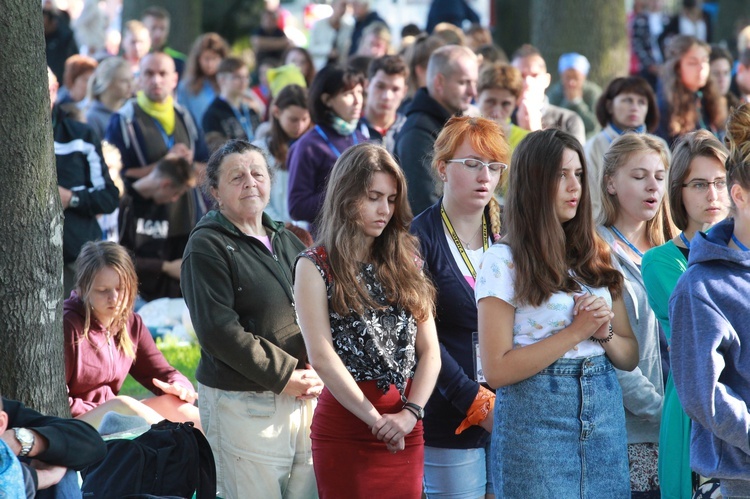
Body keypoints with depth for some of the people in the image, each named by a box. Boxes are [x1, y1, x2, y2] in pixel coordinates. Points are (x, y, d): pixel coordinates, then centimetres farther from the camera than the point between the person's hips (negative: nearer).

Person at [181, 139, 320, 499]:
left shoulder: (286, 240, 18)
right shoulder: (207, 247, -5)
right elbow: (218, 331, -14)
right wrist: (284, 376, -14)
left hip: (305, 398, 6)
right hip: (244, 405, -6)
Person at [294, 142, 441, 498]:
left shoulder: (406, 263, 12)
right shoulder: (316, 266, -1)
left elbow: (429, 351, 6)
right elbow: (321, 356, -11)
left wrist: (411, 413, -10)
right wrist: (376, 419, -16)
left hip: (406, 430, 4)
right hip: (345, 425, -4)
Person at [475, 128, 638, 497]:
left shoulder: (596, 257, 11)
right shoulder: (503, 261, -6)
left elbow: (629, 357, 14)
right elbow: (496, 370, -13)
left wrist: (604, 333, -8)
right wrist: (576, 331, -15)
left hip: (605, 410, 5)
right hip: (536, 417, -5)